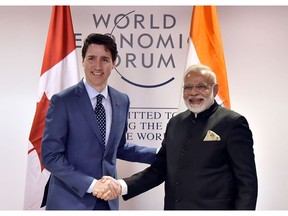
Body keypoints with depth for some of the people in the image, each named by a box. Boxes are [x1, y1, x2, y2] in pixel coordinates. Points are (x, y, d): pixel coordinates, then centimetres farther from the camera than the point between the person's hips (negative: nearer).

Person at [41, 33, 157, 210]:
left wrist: (159, 154, 8)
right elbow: (51, 155, -13)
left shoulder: (122, 101, 5)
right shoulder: (63, 101, -10)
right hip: (70, 200, -4)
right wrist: (91, 184, -20)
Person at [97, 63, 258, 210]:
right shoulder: (175, 123, 9)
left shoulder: (232, 123, -8)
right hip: (174, 207, 6)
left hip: (213, 209, -5)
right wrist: (122, 186, -6)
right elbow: (159, 169, 7)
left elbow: (247, 182, -9)